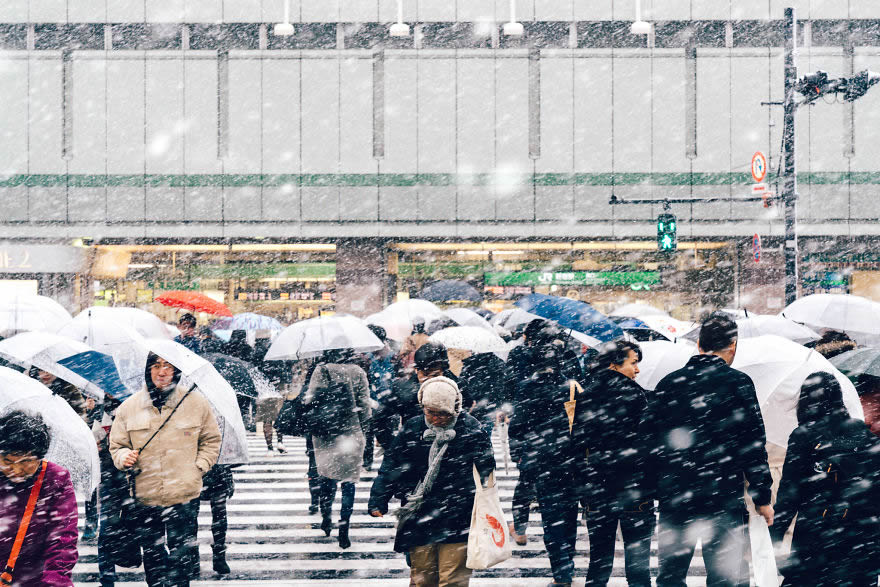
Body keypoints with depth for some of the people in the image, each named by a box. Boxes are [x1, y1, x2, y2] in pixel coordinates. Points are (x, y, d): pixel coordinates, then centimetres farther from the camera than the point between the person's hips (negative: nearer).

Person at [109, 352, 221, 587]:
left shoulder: (196, 402, -1)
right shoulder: (129, 407, 2)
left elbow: (211, 440, 12)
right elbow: (116, 444, 12)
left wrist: (199, 467, -1)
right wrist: (124, 457, -9)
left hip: (184, 496, -2)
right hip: (145, 496, 2)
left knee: (180, 555, 2)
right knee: (152, 554, 12)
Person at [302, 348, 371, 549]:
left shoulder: (322, 370, -7)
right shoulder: (358, 372, -2)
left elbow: (310, 400, -12)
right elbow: (364, 405, -1)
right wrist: (363, 431, 8)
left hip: (325, 434, 0)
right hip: (352, 433, 0)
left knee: (327, 476, 19)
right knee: (349, 479, 5)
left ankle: (326, 519, 28)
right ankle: (343, 530, 0)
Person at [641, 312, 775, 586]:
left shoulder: (668, 383, 7)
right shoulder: (737, 382, -5)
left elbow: (649, 441, 8)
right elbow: (754, 445, -6)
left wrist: (653, 491, 14)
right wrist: (762, 497, 0)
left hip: (673, 498, 4)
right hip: (723, 499, -4)